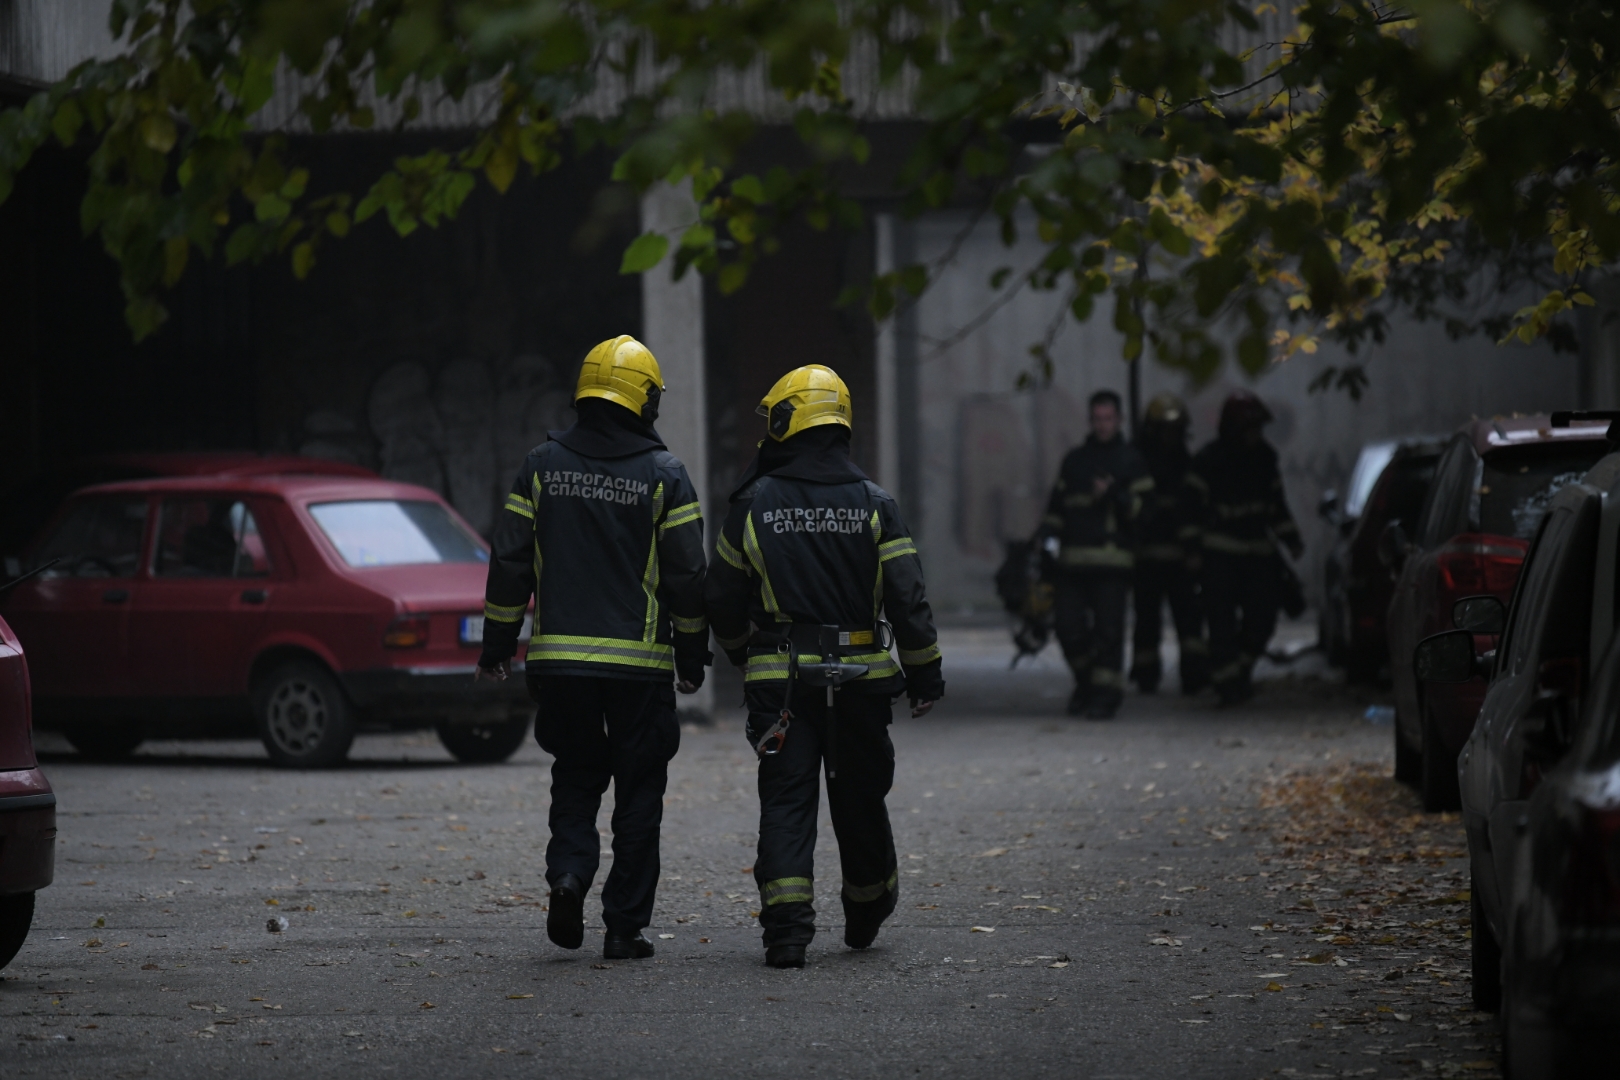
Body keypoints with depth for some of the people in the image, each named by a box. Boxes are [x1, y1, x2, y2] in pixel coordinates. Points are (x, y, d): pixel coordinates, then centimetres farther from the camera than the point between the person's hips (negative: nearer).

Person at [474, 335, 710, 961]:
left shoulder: (542, 466, 2)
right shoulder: (662, 476, -4)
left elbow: (510, 563, 3)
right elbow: (686, 575, -3)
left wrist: (496, 646, 11)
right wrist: (693, 655, 8)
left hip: (559, 658, 2)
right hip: (639, 662, -2)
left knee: (576, 776, 18)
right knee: (638, 793, 7)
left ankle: (569, 871, -8)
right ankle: (625, 927, 5)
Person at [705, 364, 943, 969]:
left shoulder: (754, 505, -2)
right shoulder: (873, 504, -2)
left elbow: (724, 600, 6)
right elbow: (907, 598, -3)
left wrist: (742, 657, 24)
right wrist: (924, 672, 6)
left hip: (781, 684, -1)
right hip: (860, 676, 1)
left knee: (786, 804, -1)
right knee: (860, 800, 16)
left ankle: (786, 929, -14)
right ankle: (866, 914, 34)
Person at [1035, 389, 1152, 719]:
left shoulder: (1131, 462, 8)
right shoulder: (1074, 461, 20)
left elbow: (1144, 509, 2)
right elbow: (1056, 505, 24)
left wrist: (1114, 495, -12)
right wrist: (1046, 534, 8)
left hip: (1113, 560, -4)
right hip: (1073, 561, 4)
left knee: (1108, 627, -9)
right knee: (1068, 626, -1)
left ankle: (1106, 692, -2)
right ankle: (1086, 682, 21)